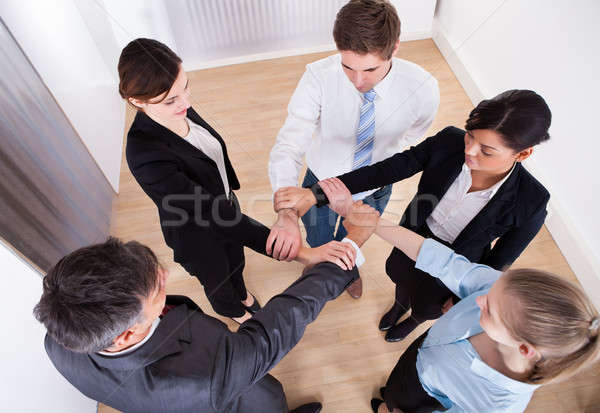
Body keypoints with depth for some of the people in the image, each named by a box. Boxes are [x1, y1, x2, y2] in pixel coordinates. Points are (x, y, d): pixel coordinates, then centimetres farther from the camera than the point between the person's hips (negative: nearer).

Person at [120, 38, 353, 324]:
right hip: (198, 236, -5)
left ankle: (241, 294, 67)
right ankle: (230, 309, 62)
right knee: (218, 281, 27)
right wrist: (304, 252, -46)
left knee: (236, 262, 33)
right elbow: (211, 215, -42)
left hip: (223, 201, 6)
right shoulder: (145, 156, -40)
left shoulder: (177, 109, -18)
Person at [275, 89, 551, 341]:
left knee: (426, 307, 30)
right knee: (399, 276, 34)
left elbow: (499, 262, -17)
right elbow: (384, 170, -29)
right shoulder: (450, 142, -29)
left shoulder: (530, 204, -33)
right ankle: (400, 305, 72)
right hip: (413, 237, 2)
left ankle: (414, 320, 69)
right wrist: (314, 194, -38)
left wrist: (461, 299, -3)